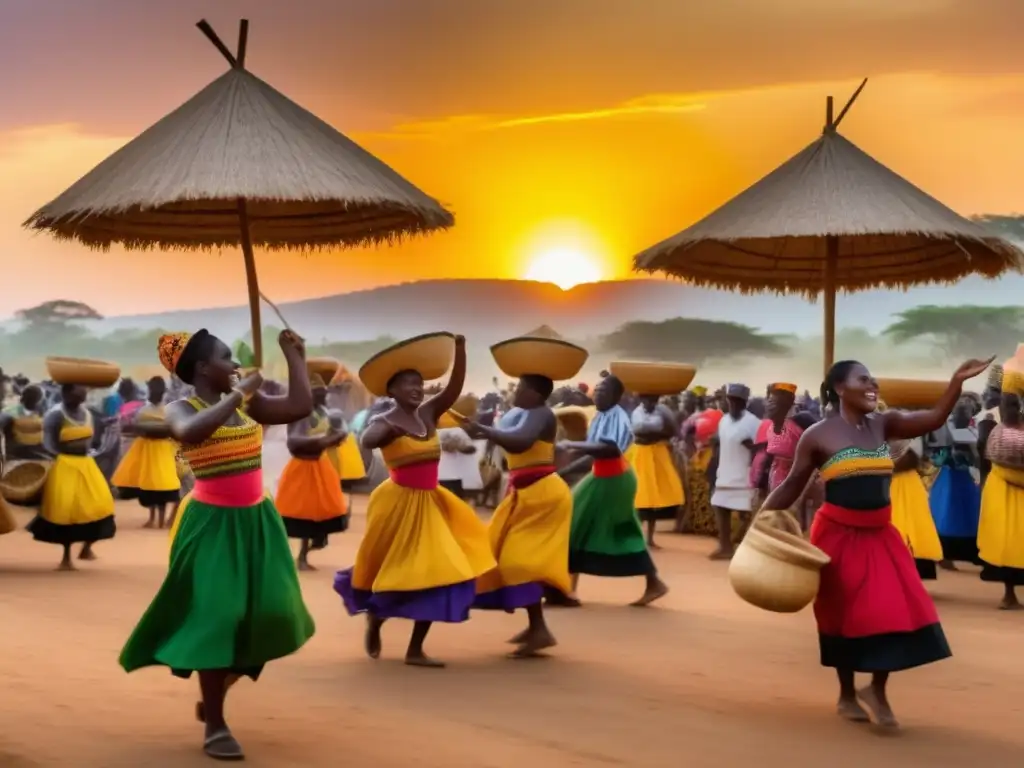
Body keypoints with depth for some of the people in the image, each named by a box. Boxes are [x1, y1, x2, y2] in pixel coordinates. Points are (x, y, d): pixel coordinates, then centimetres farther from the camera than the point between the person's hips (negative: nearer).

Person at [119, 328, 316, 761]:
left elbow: (301, 407, 2)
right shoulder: (181, 408, -10)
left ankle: (213, 695, 30)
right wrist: (238, 393, -27)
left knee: (267, 614, 7)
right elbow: (191, 433, -34)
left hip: (257, 521, 6)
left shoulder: (247, 402, 6)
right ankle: (215, 726, 4)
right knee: (216, 616, -7)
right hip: (212, 524, -6)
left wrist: (295, 357, 6)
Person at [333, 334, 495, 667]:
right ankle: (374, 622, 35)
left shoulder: (428, 413, 4)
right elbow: (367, 440, -33)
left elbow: (454, 388, -7)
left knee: (436, 573, 2)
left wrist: (459, 350, -19)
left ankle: (415, 649, 9)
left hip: (429, 504, 5)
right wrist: (391, 429, -51)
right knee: (393, 572, 4)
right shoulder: (384, 421, -11)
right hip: (398, 503, -5)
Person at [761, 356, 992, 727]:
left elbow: (934, 419, -2)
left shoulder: (883, 424, 5)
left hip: (879, 533, 4)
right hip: (839, 533, -4)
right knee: (845, 613, 5)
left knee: (895, 610, -1)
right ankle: (847, 696, 23)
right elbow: (792, 486, -2)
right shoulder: (818, 435, -8)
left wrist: (958, 380, -13)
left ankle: (877, 690, 17)